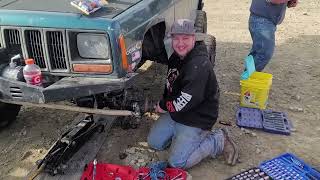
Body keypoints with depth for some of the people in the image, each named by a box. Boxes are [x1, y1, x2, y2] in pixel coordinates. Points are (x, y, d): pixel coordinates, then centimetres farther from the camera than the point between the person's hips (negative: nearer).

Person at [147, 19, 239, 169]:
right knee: (154, 142, 10)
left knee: (177, 162, -9)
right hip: (175, 112, 9)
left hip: (196, 120, -8)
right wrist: (164, 103, 5)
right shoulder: (176, 57, 3)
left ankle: (219, 141, 4)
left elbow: (185, 102, -27)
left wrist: (163, 106, -12)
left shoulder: (200, 65, -27)